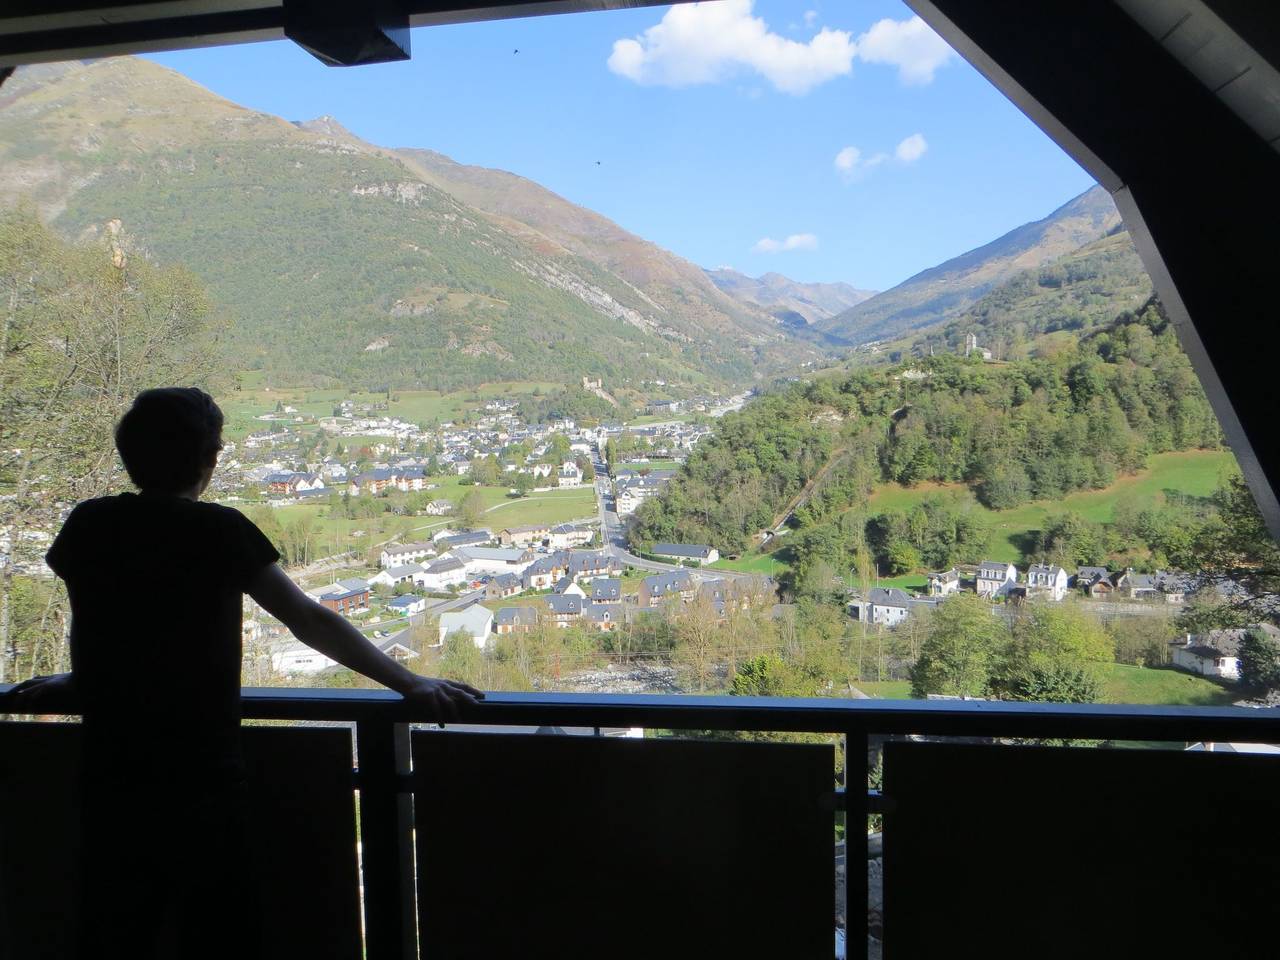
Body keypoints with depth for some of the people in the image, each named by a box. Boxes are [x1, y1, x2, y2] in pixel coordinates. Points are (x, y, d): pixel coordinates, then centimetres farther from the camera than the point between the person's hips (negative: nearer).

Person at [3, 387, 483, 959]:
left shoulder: (87, 526, 0)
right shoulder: (218, 530, -14)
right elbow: (310, 622, -16)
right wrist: (412, 685, -12)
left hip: (109, 781, 4)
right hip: (203, 780, -4)